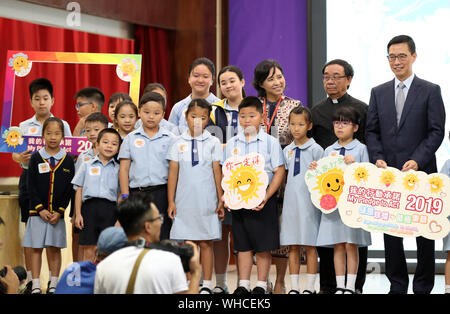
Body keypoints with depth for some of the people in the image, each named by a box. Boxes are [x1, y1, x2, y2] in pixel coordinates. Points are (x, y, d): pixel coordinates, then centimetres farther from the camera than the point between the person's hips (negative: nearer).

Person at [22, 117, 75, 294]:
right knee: (36, 248, 2)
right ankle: (36, 286, 7)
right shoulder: (36, 158, 1)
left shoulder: (67, 161, 3)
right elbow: (31, 187, -2)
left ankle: (53, 284, 13)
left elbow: (69, 189, 1)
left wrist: (59, 211, -8)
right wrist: (40, 209, -11)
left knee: (54, 248, 5)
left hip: (57, 212, 0)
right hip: (37, 211, 0)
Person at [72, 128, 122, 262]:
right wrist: (78, 214, 4)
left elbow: (120, 195, 10)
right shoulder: (86, 166, 11)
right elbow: (79, 191, 11)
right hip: (90, 206, 0)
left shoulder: (117, 169, 11)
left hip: (110, 208, 0)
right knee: (88, 252, 0)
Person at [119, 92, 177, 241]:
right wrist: (125, 196, -1)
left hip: (161, 193, -1)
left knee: (162, 236, 0)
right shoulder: (131, 138, 7)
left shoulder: (169, 138, 4)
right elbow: (124, 169, 6)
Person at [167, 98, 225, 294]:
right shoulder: (178, 144, 5)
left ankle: (207, 284, 9)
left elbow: (217, 172, 3)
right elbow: (173, 173, 5)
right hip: (184, 202, 1)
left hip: (207, 202, -1)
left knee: (206, 243, 2)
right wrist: (171, 201, 1)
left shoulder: (213, 143, 3)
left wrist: (221, 200, 2)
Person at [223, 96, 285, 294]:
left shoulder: (270, 142, -3)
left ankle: (261, 285, 10)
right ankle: (243, 285, 15)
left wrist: (266, 197, -16)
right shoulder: (231, 144, 8)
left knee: (263, 245, 2)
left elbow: (279, 172, -6)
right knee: (243, 245, 8)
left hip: (262, 199, -3)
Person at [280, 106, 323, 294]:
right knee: (292, 247, 7)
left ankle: (310, 287, 6)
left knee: (310, 246, 0)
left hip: (309, 202, -4)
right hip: (290, 201, 4)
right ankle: (294, 287, 12)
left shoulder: (316, 149, -3)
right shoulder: (287, 151, 12)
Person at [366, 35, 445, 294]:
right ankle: (397, 285, 14)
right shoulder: (379, 93, 12)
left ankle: (423, 286, 12)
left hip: (421, 173, -3)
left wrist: (417, 161, -17)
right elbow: (372, 131, 10)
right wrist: (377, 158, -7)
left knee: (424, 232, 3)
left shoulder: (431, 91, 1)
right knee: (391, 231, 5)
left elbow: (436, 132, -5)